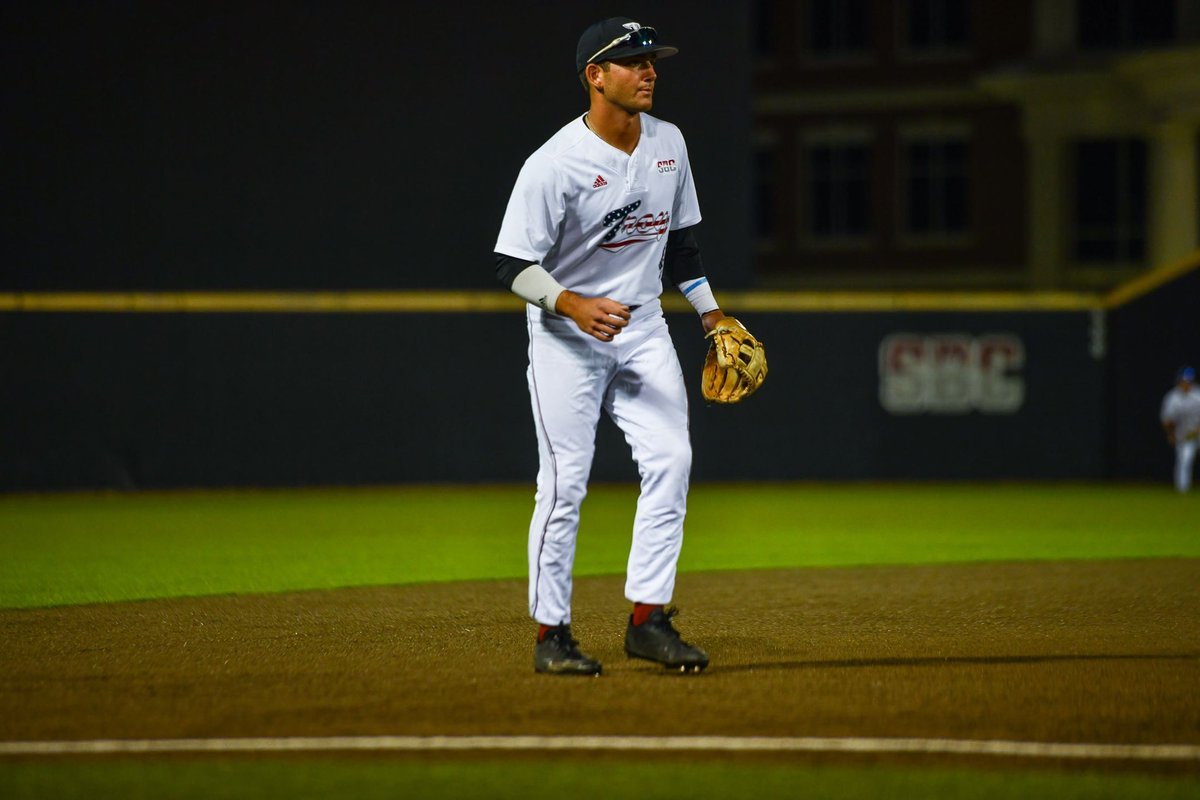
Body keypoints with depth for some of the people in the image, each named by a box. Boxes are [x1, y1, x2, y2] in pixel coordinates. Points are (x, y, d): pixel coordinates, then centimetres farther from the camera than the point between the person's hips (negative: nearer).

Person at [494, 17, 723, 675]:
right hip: (565, 335, -6)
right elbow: (512, 266, -17)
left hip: (642, 328, 6)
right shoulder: (555, 164, -18)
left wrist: (711, 317, 14)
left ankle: (648, 619, -4)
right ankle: (551, 634, 5)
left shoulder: (668, 144, 3)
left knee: (670, 460, -8)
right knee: (564, 480, -6)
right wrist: (574, 305, -31)